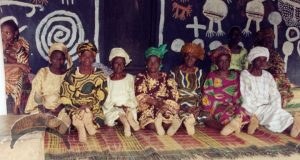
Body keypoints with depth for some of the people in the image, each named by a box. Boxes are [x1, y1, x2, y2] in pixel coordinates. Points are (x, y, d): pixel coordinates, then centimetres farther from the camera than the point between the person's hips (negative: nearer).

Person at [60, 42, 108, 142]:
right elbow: (65, 97, -1)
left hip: (93, 109, 1)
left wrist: (89, 106, -20)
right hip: (75, 108, -1)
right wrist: (75, 110, -17)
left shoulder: (99, 75, 4)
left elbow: (101, 97, -2)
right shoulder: (71, 74, 2)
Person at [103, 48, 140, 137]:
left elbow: (132, 96, 4)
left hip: (127, 107, 1)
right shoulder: (107, 79, 6)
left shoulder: (130, 78, 9)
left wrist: (126, 105, -15)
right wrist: (114, 105, -16)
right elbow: (106, 99, 2)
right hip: (112, 108, -1)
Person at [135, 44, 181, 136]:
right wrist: (155, 102, -19)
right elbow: (140, 96, -4)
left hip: (165, 107, 1)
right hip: (147, 107, -1)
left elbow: (173, 96, 0)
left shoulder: (167, 78, 13)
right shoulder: (141, 77, 11)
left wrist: (164, 105, -21)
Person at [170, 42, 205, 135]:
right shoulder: (175, 71, 7)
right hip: (179, 102, -1)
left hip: (194, 102, 1)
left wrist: (196, 104, -10)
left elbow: (200, 91, 10)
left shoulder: (199, 72, 12)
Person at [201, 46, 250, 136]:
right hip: (216, 106, -3)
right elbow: (208, 96, -1)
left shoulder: (235, 75, 14)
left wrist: (236, 105, -8)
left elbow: (238, 94, 10)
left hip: (232, 106, 3)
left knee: (241, 112, -31)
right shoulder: (211, 76, 4)